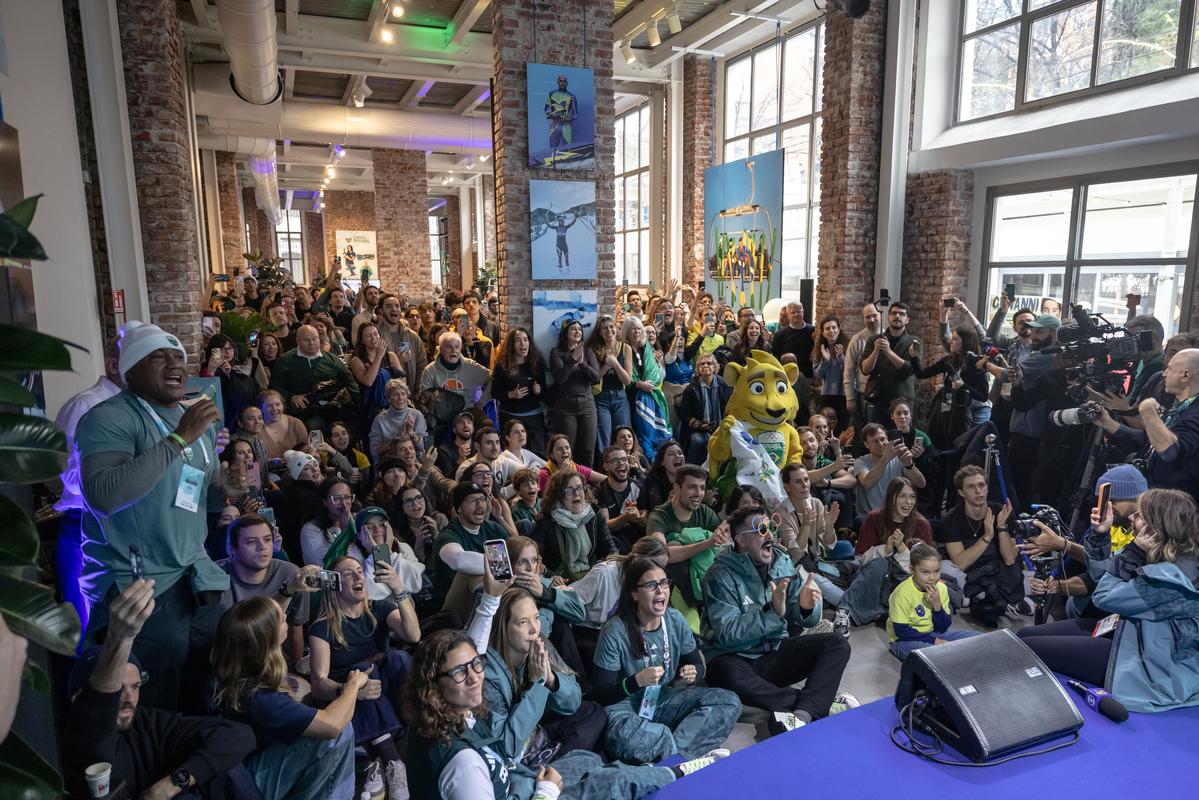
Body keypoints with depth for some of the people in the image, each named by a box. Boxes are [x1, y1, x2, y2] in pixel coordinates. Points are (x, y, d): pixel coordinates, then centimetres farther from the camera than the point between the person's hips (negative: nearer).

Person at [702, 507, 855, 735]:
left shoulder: (782, 563, 3)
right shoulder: (720, 575, -13)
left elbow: (807, 620, 5)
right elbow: (726, 633, -22)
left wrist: (806, 608, -20)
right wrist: (771, 612, -30)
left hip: (777, 652, 5)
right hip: (737, 658, -5)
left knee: (837, 645, -12)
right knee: (727, 675, -38)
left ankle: (803, 714, -32)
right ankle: (820, 705, -24)